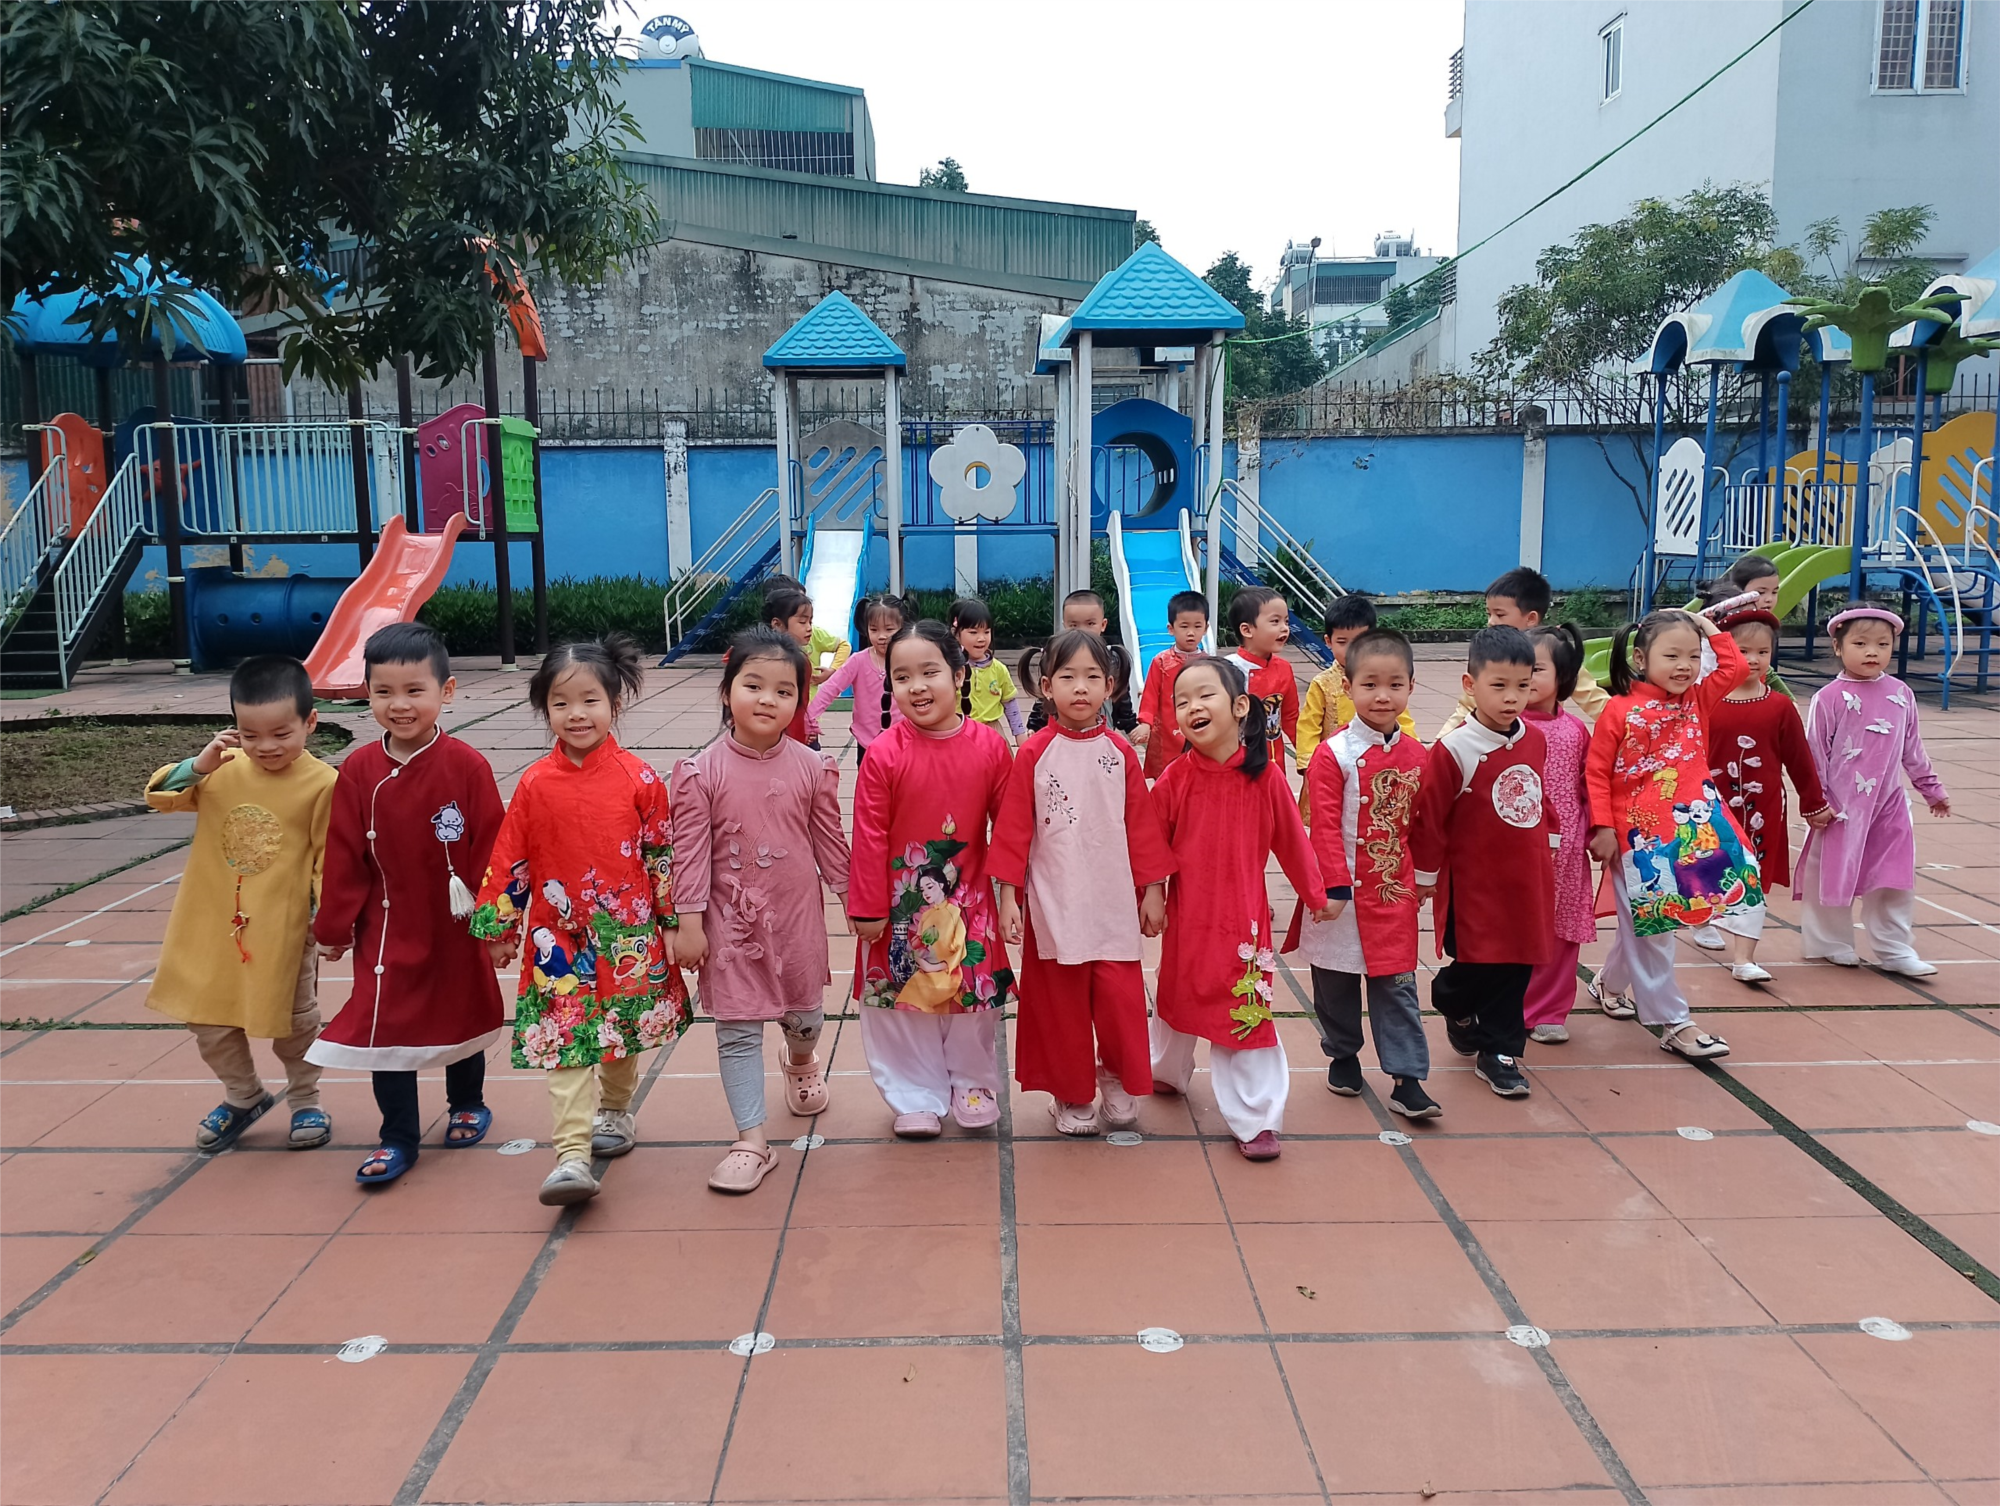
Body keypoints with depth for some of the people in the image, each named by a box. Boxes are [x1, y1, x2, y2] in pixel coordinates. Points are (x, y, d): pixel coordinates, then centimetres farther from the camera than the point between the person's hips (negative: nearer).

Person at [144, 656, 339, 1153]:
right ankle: (243, 1097, 37)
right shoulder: (222, 769, -4)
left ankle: (305, 1101, 34)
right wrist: (199, 764, -21)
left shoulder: (320, 784, -15)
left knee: (292, 1018, 12)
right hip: (213, 921, 4)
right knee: (207, 1017, 15)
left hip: (282, 928, -4)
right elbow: (159, 796, -5)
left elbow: (329, 858, -10)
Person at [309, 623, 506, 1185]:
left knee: (462, 1014, 18)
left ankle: (467, 1104, 42)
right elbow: (343, 856, -2)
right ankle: (398, 1138, 17)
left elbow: (490, 850, -11)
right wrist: (334, 927, 2)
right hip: (387, 928, 2)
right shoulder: (358, 770, -7)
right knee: (383, 1026, 2)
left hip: (456, 928, -1)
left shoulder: (467, 766, -15)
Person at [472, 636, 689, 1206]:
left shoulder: (638, 778, -7)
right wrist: (499, 930, 6)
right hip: (559, 938, 0)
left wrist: (671, 924, -1)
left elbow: (664, 854, -2)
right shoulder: (535, 784, -4)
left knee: (625, 1033, 16)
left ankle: (614, 1110, 41)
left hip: (629, 934, 0)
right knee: (565, 1043, -5)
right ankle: (572, 1156, -6)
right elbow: (509, 859, 3)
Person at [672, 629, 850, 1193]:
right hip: (732, 919, -2)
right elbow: (689, 850, -9)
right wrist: (688, 922, -10)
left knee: (804, 1012, 18)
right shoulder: (701, 772, -11)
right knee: (737, 1029, 2)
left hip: (797, 914, 2)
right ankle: (752, 1142, 11)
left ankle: (801, 1062, 53)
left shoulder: (812, 768, -4)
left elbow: (830, 841, 5)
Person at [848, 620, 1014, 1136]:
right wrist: (867, 908, -7)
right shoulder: (884, 754, -14)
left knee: (972, 998, 14)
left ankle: (972, 1084, 37)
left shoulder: (990, 748, -8)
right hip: (900, 904, -1)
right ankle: (917, 1098, 29)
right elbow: (869, 836, -10)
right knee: (901, 1001, 10)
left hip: (968, 903, 2)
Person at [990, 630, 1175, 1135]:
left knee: (1122, 998, -1)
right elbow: (1013, 827, -2)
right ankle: (1072, 1094, 27)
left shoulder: (1120, 752, 2)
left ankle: (1118, 1078, 26)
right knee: (1061, 1003, 7)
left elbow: (1142, 823, 6)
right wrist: (1008, 895, -4)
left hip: (1113, 902, 1)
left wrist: (1152, 889, 6)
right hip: (1053, 904, -1)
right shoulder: (1034, 753, -3)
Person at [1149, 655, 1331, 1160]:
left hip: (1244, 918, -2)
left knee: (1246, 1012, 1)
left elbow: (1291, 840, -2)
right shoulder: (1174, 780, -11)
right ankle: (1167, 1072, 49)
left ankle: (1254, 1119, 12)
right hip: (1186, 916, 2)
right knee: (1177, 996, 22)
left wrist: (1316, 894, 7)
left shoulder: (1265, 776, -12)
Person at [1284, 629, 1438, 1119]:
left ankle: (1407, 1079, 10)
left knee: (1397, 984, 5)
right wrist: (1335, 886, -18)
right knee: (1337, 981, 12)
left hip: (1394, 892, 3)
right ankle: (1342, 1055, 33)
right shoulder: (1333, 754, -13)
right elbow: (1325, 826, -15)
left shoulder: (1414, 753, 3)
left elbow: (1420, 822, 11)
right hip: (1342, 893, -3)